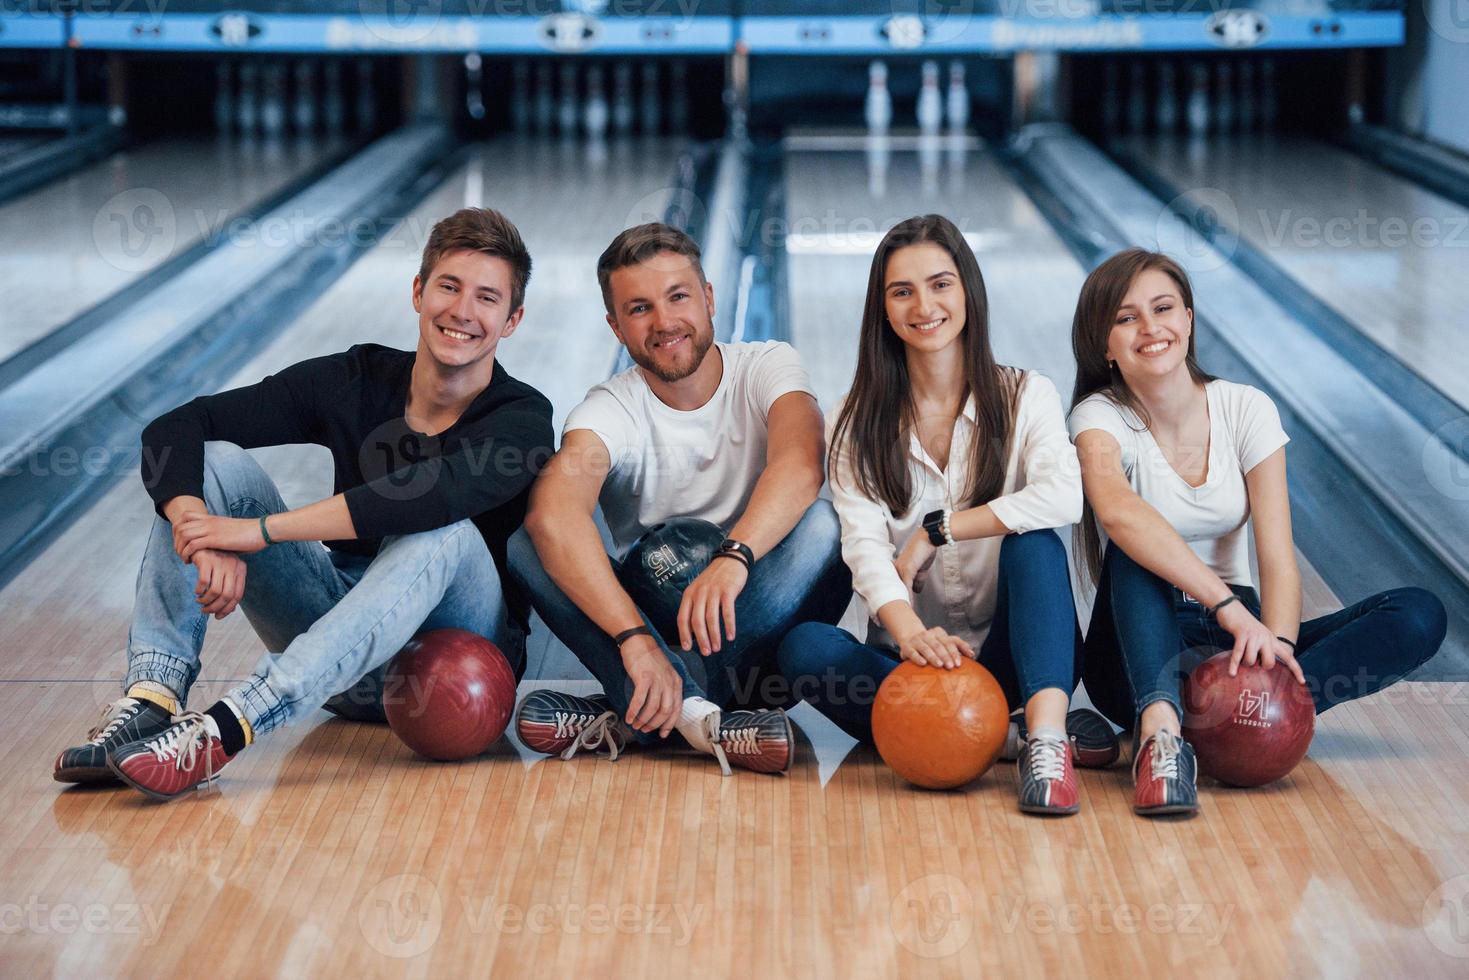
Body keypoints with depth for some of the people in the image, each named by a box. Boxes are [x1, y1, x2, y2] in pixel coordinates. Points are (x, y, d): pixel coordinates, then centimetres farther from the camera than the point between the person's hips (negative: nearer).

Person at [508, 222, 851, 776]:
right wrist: (635, 637, -44)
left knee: (819, 526, -30)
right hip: (653, 620, 1)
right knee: (527, 544, -22)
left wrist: (733, 557, -48)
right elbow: (553, 512, -29)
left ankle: (631, 718, -32)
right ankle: (699, 715, -38)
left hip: (759, 623, 0)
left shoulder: (766, 367, -5)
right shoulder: (611, 409, -7)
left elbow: (800, 463, -29)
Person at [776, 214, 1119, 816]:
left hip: (1009, 654, -1)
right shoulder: (862, 420, 6)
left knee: (1033, 543, -29)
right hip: (906, 650, 1)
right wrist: (909, 631, -31)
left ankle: (1046, 734, -44)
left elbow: (1063, 498, -18)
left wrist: (936, 530, -15)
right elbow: (864, 544, -11)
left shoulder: (1024, 396, 4)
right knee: (805, 647, -28)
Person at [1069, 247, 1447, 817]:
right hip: (1142, 647, -2)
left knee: (1420, 616, -18)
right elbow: (1116, 507, -34)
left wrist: (1277, 641, -33)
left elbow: (1277, 554, -11)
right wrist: (1229, 607, -45)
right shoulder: (1101, 416, -10)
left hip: (1234, 636, 3)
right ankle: (1159, 733, -49)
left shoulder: (1246, 410, -2)